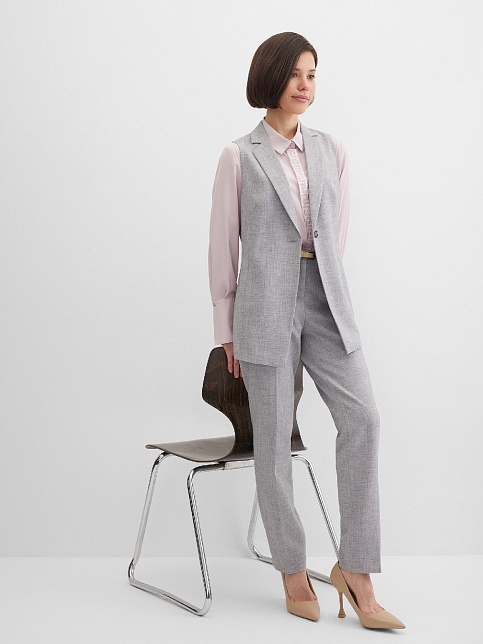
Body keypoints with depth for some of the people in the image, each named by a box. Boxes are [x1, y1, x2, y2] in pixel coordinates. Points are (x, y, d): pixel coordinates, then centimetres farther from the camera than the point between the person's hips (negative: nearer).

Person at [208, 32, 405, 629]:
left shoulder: (332, 150, 11)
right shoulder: (239, 157, 2)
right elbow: (223, 246, 4)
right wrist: (226, 331, 4)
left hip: (326, 300, 3)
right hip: (266, 307, -3)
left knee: (361, 418, -11)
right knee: (273, 439, 2)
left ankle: (355, 570, 1)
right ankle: (293, 574, 16)